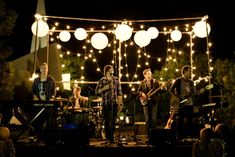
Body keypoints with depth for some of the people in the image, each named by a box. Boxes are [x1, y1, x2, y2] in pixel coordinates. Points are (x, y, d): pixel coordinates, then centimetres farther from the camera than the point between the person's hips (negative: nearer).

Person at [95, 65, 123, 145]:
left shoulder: (116, 80, 7)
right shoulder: (101, 81, 4)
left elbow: (119, 92, 6)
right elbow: (97, 91, 1)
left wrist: (120, 104, 1)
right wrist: (105, 88, -13)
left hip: (114, 103, 1)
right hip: (105, 104, -1)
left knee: (113, 121, 5)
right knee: (107, 121, 1)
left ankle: (112, 138, 17)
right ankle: (107, 138, 10)